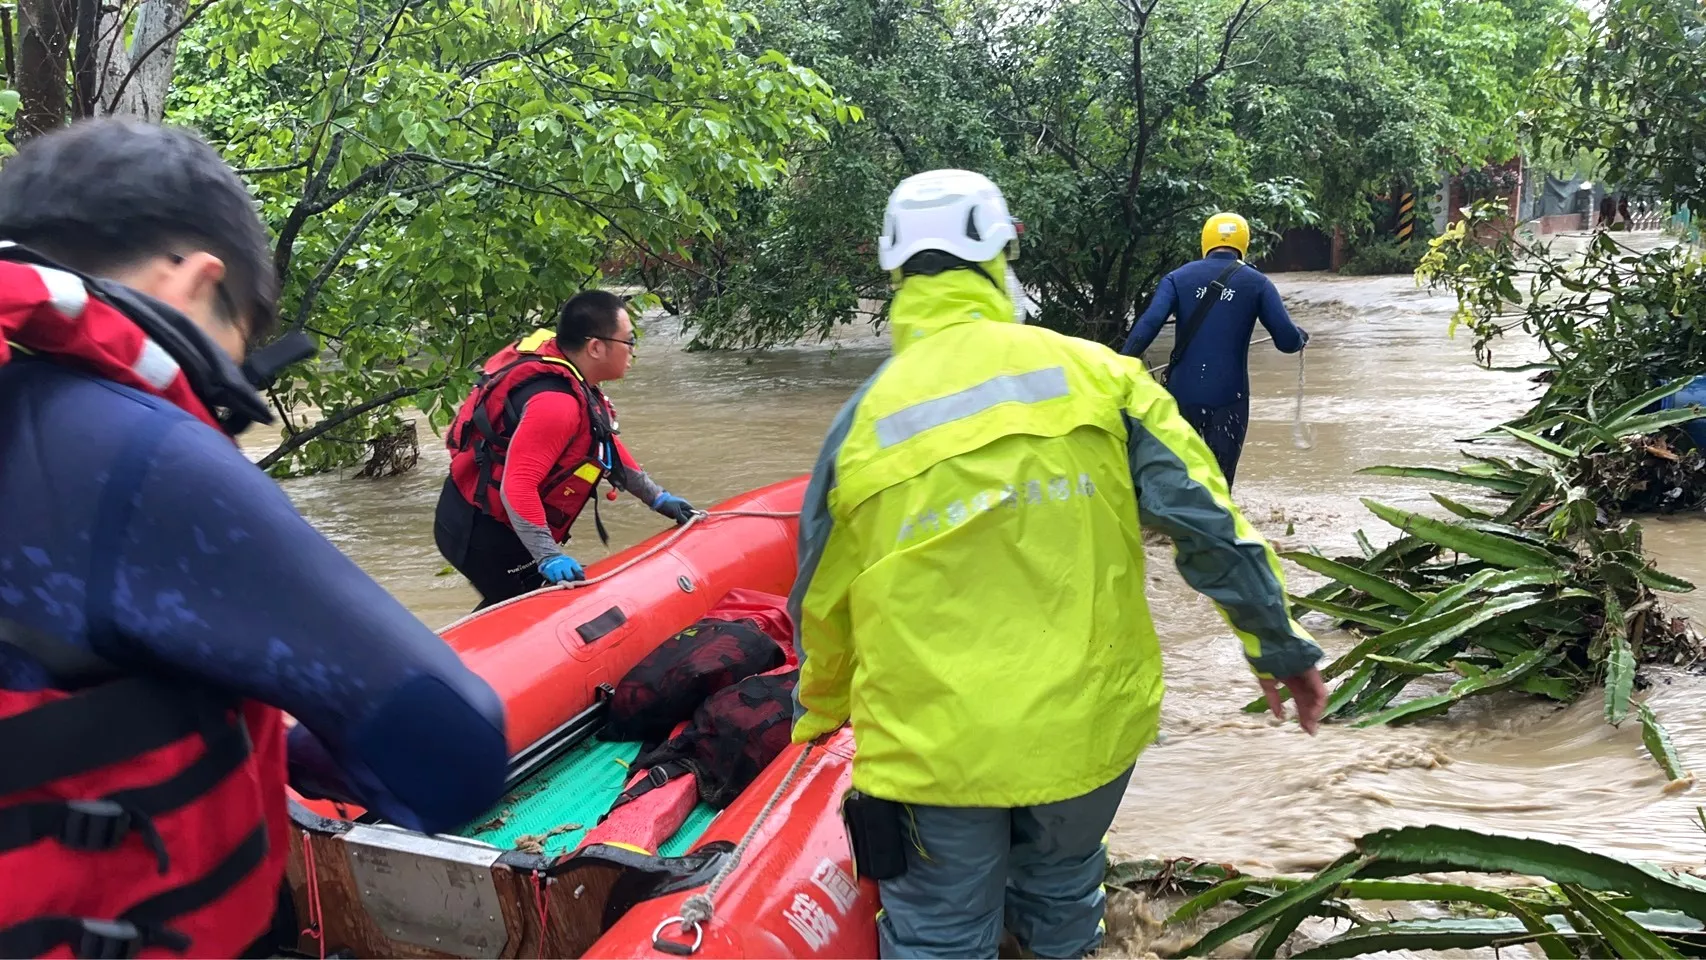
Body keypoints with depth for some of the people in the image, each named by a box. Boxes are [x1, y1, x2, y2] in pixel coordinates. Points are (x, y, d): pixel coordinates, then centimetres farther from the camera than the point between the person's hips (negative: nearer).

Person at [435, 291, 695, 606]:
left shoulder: (576, 380, 1)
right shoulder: (555, 402, -31)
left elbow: (606, 446, 14)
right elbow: (517, 487, -34)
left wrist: (657, 497, 14)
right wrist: (549, 556, -33)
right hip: (481, 533, -10)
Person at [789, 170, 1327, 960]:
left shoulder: (864, 416, -3)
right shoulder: (1090, 370, -4)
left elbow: (820, 603, 8)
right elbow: (1206, 521, -4)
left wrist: (818, 712, 26)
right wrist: (1278, 647, 9)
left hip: (932, 744, -1)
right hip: (1089, 723, 1)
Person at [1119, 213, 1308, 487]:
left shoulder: (1178, 278, 3)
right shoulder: (1258, 283, 2)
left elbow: (1149, 323, -13)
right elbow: (1287, 340, -3)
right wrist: (1301, 338, 20)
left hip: (1182, 393, 1)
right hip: (1228, 397, -1)